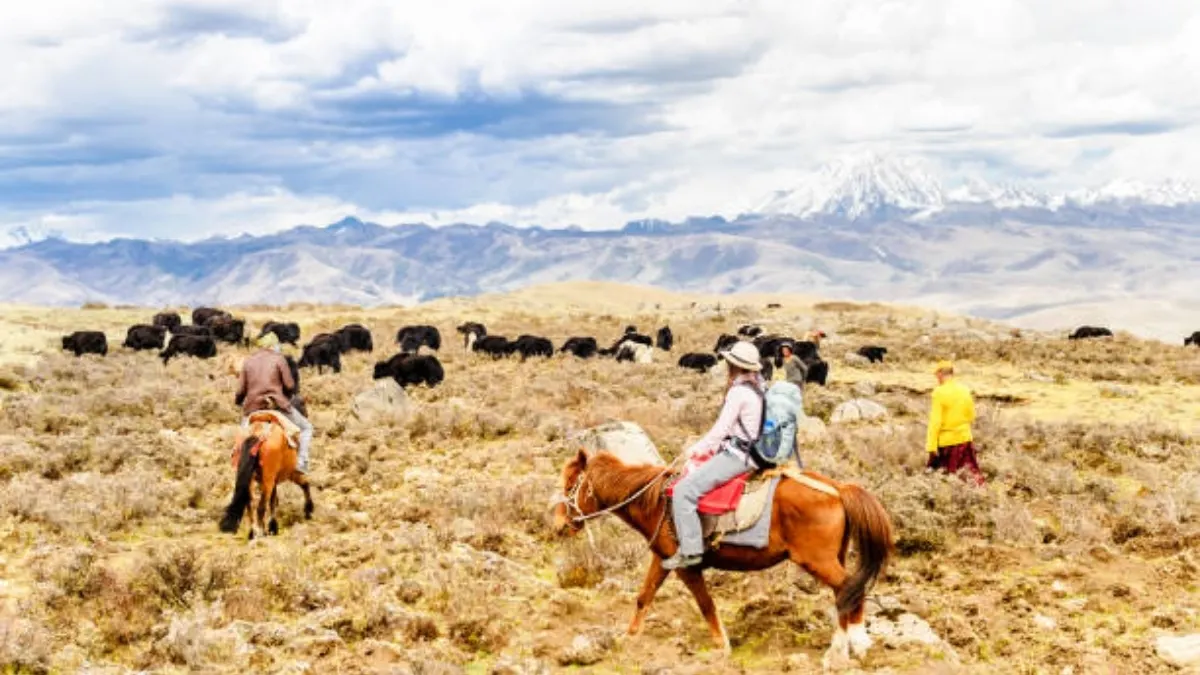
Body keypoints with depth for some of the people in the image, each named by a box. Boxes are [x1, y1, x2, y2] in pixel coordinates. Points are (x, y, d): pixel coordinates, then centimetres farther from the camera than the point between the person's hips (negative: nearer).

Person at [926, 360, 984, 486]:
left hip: (946, 441, -5)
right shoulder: (965, 390, 1)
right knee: (972, 470, 11)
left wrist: (932, 446, -15)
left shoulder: (939, 392, -15)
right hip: (965, 438, 5)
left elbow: (935, 421, -17)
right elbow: (971, 415, 11)